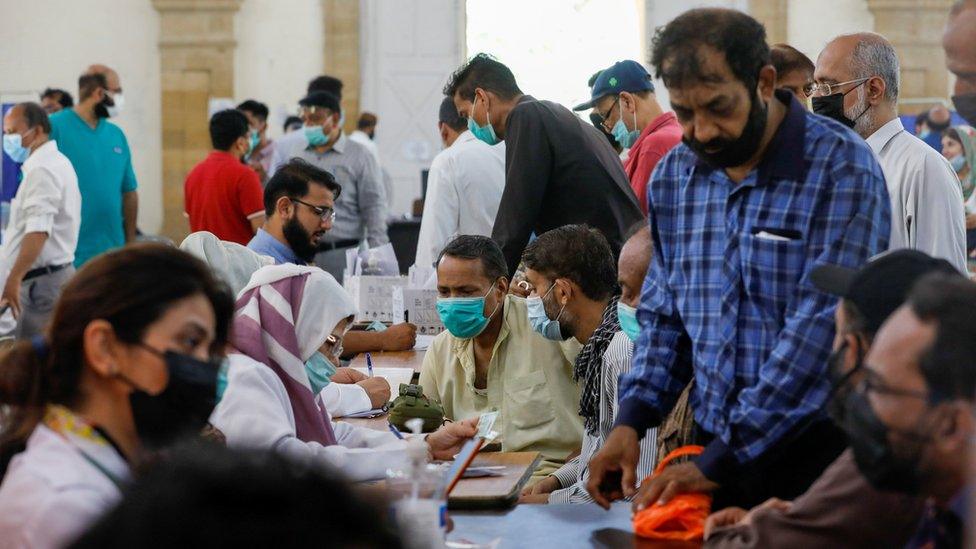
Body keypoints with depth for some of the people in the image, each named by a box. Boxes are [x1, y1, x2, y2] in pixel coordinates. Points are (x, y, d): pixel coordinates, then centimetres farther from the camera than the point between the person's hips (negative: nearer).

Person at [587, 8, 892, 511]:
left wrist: (718, 462, -23)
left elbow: (822, 328, -21)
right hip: (713, 450, 5)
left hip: (817, 453, -5)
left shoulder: (841, 169, -15)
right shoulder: (673, 177, 5)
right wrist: (631, 421, -3)